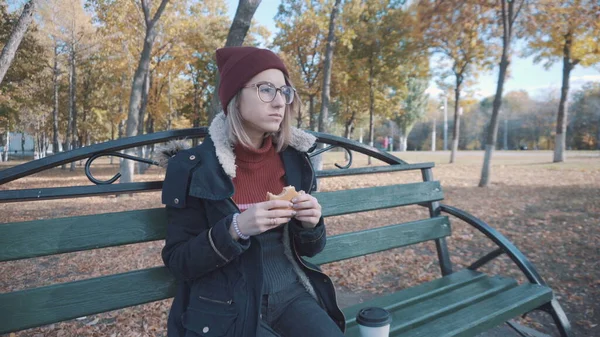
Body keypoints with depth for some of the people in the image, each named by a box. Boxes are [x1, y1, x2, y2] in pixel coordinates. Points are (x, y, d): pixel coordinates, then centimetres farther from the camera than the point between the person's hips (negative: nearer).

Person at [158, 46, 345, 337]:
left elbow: (307, 249, 9)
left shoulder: (294, 161, 1)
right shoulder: (193, 167, -10)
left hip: (291, 293, 4)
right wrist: (235, 229, -24)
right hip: (227, 309, -3)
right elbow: (177, 261, -8)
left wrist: (311, 224, -13)